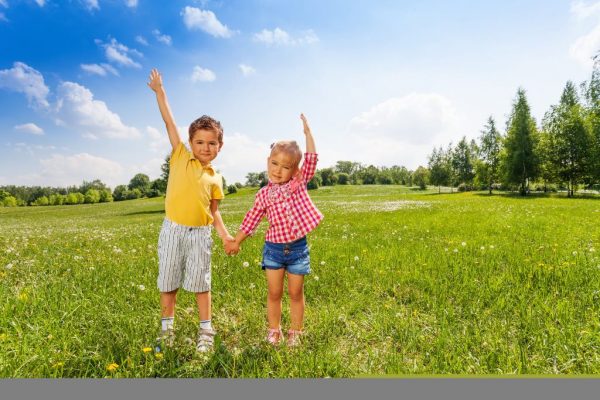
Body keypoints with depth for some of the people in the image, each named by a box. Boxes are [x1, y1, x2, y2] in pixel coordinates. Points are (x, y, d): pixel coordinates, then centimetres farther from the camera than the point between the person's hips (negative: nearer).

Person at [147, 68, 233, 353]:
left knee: (201, 283, 8)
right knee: (168, 283, 11)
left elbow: (214, 211, 10)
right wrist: (159, 91, 1)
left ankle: (205, 331, 23)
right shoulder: (180, 157, 2)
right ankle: (166, 329, 29)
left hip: (200, 233, 1)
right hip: (173, 230, 0)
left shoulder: (215, 178, 6)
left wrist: (224, 233, -3)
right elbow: (169, 122, 1)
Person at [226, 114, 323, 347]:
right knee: (274, 293, 10)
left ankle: (295, 332, 28)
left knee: (296, 294, 11)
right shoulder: (264, 194, 1)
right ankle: (274, 330, 29)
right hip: (273, 248, 1)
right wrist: (236, 241, 13)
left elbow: (311, 161, -11)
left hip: (298, 248, -1)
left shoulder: (299, 183, -1)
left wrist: (307, 133, -11)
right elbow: (252, 219, 8)